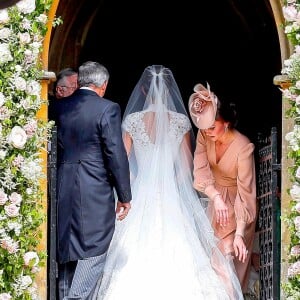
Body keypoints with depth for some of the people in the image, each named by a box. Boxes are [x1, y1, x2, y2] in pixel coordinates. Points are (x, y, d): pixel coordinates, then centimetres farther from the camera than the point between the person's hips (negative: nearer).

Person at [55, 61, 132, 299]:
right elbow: (116, 155, -12)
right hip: (95, 193, -6)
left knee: (67, 250, 15)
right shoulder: (108, 109, -10)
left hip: (63, 191, 6)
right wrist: (124, 196, -3)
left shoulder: (60, 108, 5)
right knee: (93, 252, 0)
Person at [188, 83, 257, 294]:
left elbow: (245, 192, -33)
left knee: (232, 258, -1)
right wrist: (215, 197, -44)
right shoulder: (205, 136, -17)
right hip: (216, 199, 5)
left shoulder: (243, 147, -33)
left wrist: (240, 234, -39)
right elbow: (201, 170, -25)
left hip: (238, 205, -5)